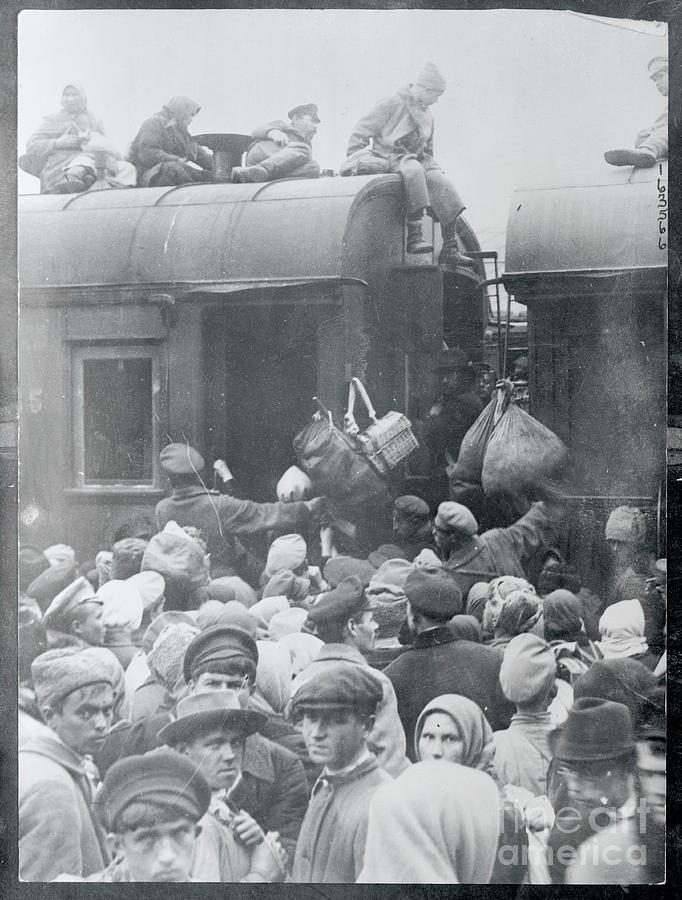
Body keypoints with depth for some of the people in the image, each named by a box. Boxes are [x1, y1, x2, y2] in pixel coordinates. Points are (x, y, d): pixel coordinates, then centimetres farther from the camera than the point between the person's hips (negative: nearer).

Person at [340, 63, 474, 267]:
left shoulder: (427, 116, 18)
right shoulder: (393, 103, -5)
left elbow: (427, 151, 29)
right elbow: (360, 133, -7)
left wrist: (432, 167, 12)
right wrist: (353, 160, -12)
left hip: (415, 160, 7)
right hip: (388, 157, -7)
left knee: (443, 184, -16)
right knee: (413, 170, -38)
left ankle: (450, 250, -14)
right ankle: (414, 237, -42)